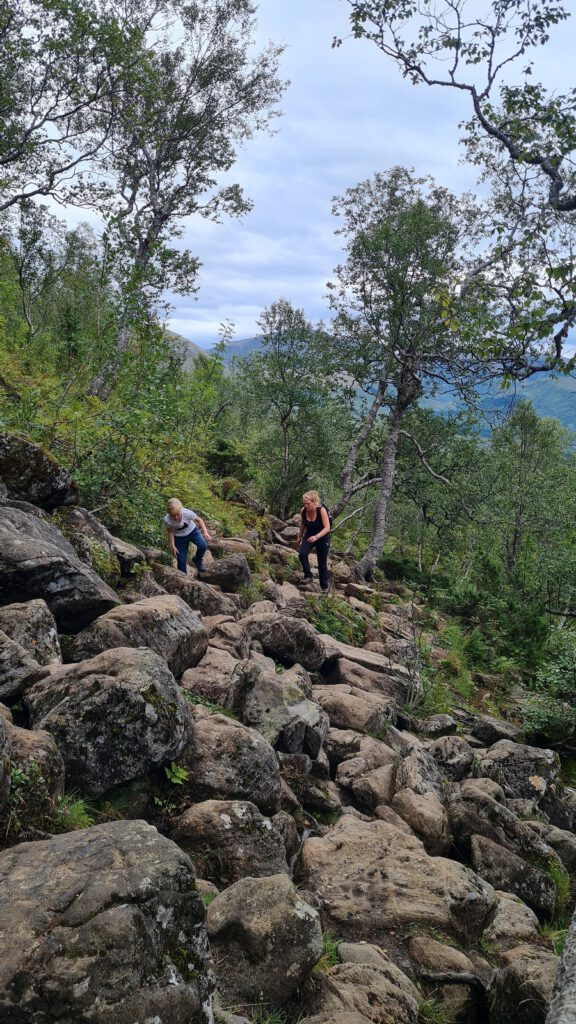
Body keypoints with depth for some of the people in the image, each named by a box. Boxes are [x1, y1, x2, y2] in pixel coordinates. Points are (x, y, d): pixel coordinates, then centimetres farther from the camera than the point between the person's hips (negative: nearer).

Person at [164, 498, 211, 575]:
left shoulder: (187, 513, -34)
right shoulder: (167, 520, -30)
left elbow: (199, 520, -17)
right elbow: (170, 532, -11)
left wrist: (205, 532, -30)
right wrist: (173, 546, -11)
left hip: (192, 531, 0)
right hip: (180, 537, 0)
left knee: (203, 545, -25)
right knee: (181, 560, 1)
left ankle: (197, 560, 5)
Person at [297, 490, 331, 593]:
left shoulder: (321, 510, -27)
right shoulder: (303, 511, -16)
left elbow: (327, 528, -31)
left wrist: (316, 537, -45)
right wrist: (299, 537, 16)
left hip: (322, 537, -3)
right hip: (309, 536, 3)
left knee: (322, 563, 4)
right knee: (302, 553, -25)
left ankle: (324, 586, 21)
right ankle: (308, 575, -8)